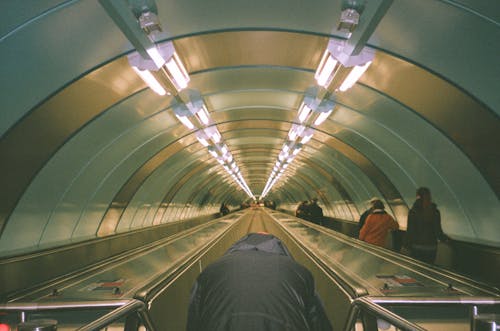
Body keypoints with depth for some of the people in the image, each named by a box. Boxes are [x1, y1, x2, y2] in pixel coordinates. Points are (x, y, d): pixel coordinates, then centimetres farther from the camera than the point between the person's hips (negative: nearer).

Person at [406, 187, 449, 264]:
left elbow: (410, 231, -9)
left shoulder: (413, 212, -10)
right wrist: (445, 238, 20)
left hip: (416, 247, -2)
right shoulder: (435, 212, -3)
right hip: (431, 247, 2)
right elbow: (438, 231, -1)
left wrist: (408, 245, 1)